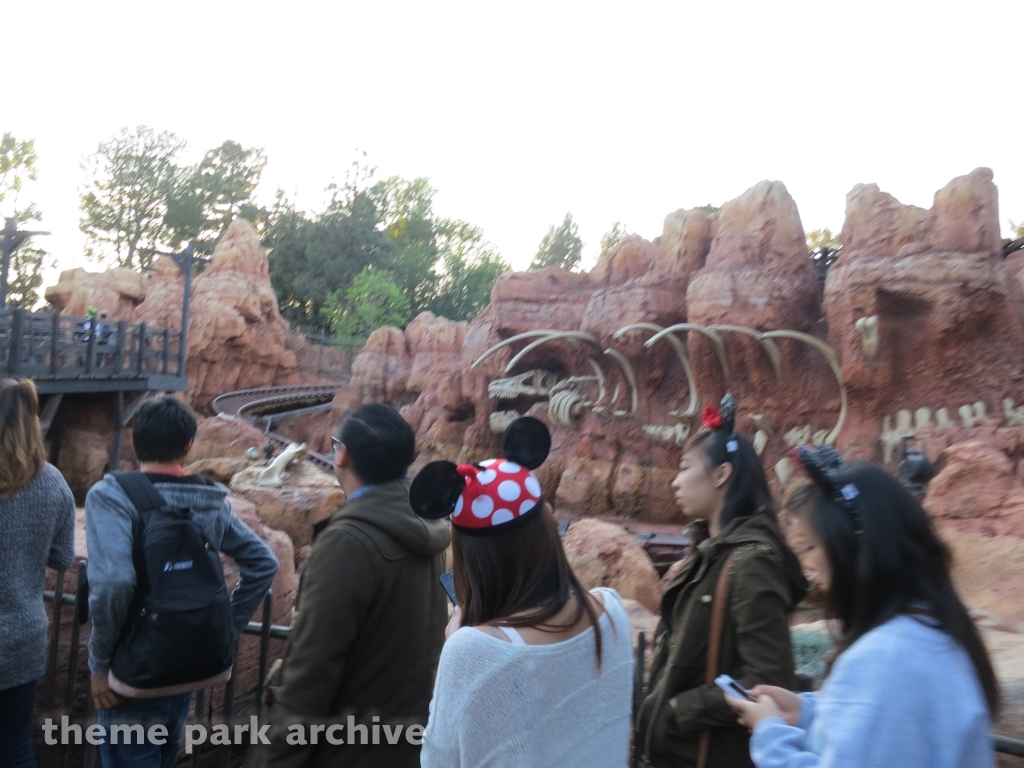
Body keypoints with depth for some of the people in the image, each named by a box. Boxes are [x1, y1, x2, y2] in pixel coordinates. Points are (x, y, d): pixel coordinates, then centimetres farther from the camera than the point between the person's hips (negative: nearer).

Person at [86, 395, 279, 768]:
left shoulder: (112, 496, -16)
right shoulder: (213, 500, 0)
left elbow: (113, 581, -31)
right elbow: (264, 565, 6)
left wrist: (99, 662, -17)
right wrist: (227, 632, 11)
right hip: (191, 667, 6)